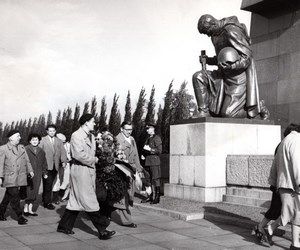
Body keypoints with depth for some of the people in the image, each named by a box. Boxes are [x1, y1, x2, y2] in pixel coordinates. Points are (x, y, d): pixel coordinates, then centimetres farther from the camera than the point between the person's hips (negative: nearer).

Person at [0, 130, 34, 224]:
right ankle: (20, 217, -3)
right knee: (15, 196, -8)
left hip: (20, 177, 5)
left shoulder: (22, 147, 13)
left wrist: (30, 170, 4)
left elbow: (27, 160, 16)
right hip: (9, 178, -5)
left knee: (8, 196, 14)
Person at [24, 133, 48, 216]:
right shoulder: (25, 150, -2)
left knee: (34, 192, 6)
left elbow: (44, 163, 20)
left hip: (37, 175, 5)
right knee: (28, 191, -7)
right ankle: (26, 209, 5)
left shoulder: (41, 151, 15)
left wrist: (44, 173, 13)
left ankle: (30, 209, 13)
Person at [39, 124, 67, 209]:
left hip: (55, 166, 4)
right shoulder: (42, 140, 4)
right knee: (48, 184, -7)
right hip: (46, 166, -4)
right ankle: (47, 202, -1)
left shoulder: (59, 141, 17)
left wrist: (64, 161, -5)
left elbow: (62, 152, 9)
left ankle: (45, 199, 21)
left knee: (50, 184, 6)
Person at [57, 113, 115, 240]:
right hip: (80, 171, -9)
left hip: (90, 170, 9)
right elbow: (78, 154, -19)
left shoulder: (91, 136, 17)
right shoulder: (76, 135, -10)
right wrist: (93, 160, -9)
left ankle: (64, 226, 24)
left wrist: (93, 159, 3)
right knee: (89, 201, -5)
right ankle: (102, 230, -2)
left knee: (76, 201, 13)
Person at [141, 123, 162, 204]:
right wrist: (143, 155, 10)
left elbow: (159, 151, -11)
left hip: (154, 162, -8)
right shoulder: (148, 139, 19)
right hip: (147, 162, 8)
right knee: (149, 180, 9)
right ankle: (150, 196, 17)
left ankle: (157, 198, 1)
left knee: (156, 180, -4)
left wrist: (150, 149, -17)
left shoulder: (157, 138, -5)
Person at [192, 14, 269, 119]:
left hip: (239, 77, -8)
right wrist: (208, 60, 4)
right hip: (225, 75, 9)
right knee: (198, 77, -10)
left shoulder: (232, 32, -20)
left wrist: (231, 66, -35)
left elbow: (247, 57, -20)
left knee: (228, 113, -15)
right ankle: (204, 111, -7)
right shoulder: (215, 34, 8)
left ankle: (259, 107, 10)